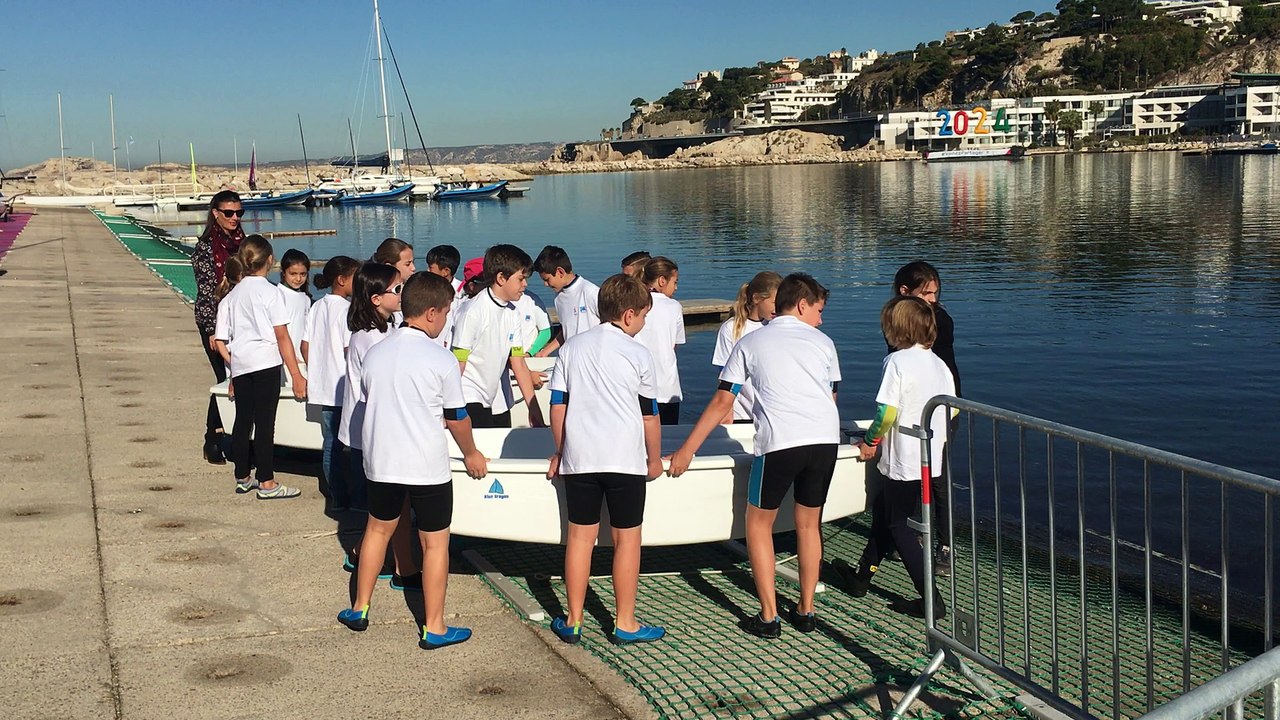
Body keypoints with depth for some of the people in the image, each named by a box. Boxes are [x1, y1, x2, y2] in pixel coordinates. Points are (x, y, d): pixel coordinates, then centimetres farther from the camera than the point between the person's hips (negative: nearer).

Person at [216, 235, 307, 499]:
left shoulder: (233, 295, 12)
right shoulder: (270, 292, -6)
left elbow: (228, 337, 15)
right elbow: (282, 337, -8)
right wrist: (296, 374, -7)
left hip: (240, 364, 6)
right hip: (266, 362, -6)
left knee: (243, 420, 13)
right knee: (265, 422, -3)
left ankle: (242, 478, 22)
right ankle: (266, 483, 0)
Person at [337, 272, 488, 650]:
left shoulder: (375, 354, 0)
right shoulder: (441, 360, -14)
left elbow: (369, 403, 12)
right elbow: (457, 418, -6)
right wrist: (471, 454, 11)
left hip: (381, 461, 5)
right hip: (428, 467, -5)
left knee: (378, 529, 23)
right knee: (435, 542, 7)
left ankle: (359, 609, 32)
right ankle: (434, 628, 13)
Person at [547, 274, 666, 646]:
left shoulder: (571, 347, 6)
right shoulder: (638, 355, -4)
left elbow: (557, 406, 6)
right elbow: (649, 415, 1)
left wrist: (561, 451, 17)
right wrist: (655, 460, 13)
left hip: (578, 459, 3)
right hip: (625, 459, -3)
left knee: (580, 536, 10)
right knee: (627, 538, 6)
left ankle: (573, 621, 16)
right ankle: (625, 623, 12)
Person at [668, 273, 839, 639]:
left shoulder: (751, 342, 14)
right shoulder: (823, 342, 17)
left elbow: (721, 402, 11)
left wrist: (686, 450, 15)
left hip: (779, 442, -2)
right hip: (826, 439, 3)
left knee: (759, 523, 13)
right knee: (809, 523, 18)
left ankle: (768, 617, 10)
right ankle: (806, 610, 24)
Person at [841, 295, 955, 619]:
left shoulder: (897, 361, -15)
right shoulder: (940, 365, 7)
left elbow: (887, 411, -19)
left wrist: (871, 441, -4)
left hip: (904, 460, -8)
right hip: (932, 459, 8)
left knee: (898, 525, 4)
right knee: (883, 508, 23)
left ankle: (930, 599, 1)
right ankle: (862, 577, 35)